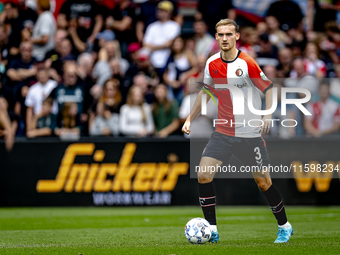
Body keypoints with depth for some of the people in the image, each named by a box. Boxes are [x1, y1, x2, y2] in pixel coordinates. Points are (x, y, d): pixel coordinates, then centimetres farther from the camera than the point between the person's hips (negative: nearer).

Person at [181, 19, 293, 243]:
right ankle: (212, 231, -2)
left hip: (251, 133, -4)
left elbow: (269, 88, -6)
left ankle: (284, 227, 23)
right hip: (223, 132, 4)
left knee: (263, 182, 1)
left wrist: (268, 115, -20)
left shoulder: (247, 63, -13)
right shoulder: (212, 64, 1)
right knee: (203, 174, -12)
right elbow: (205, 91, 17)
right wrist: (190, 119, 14)